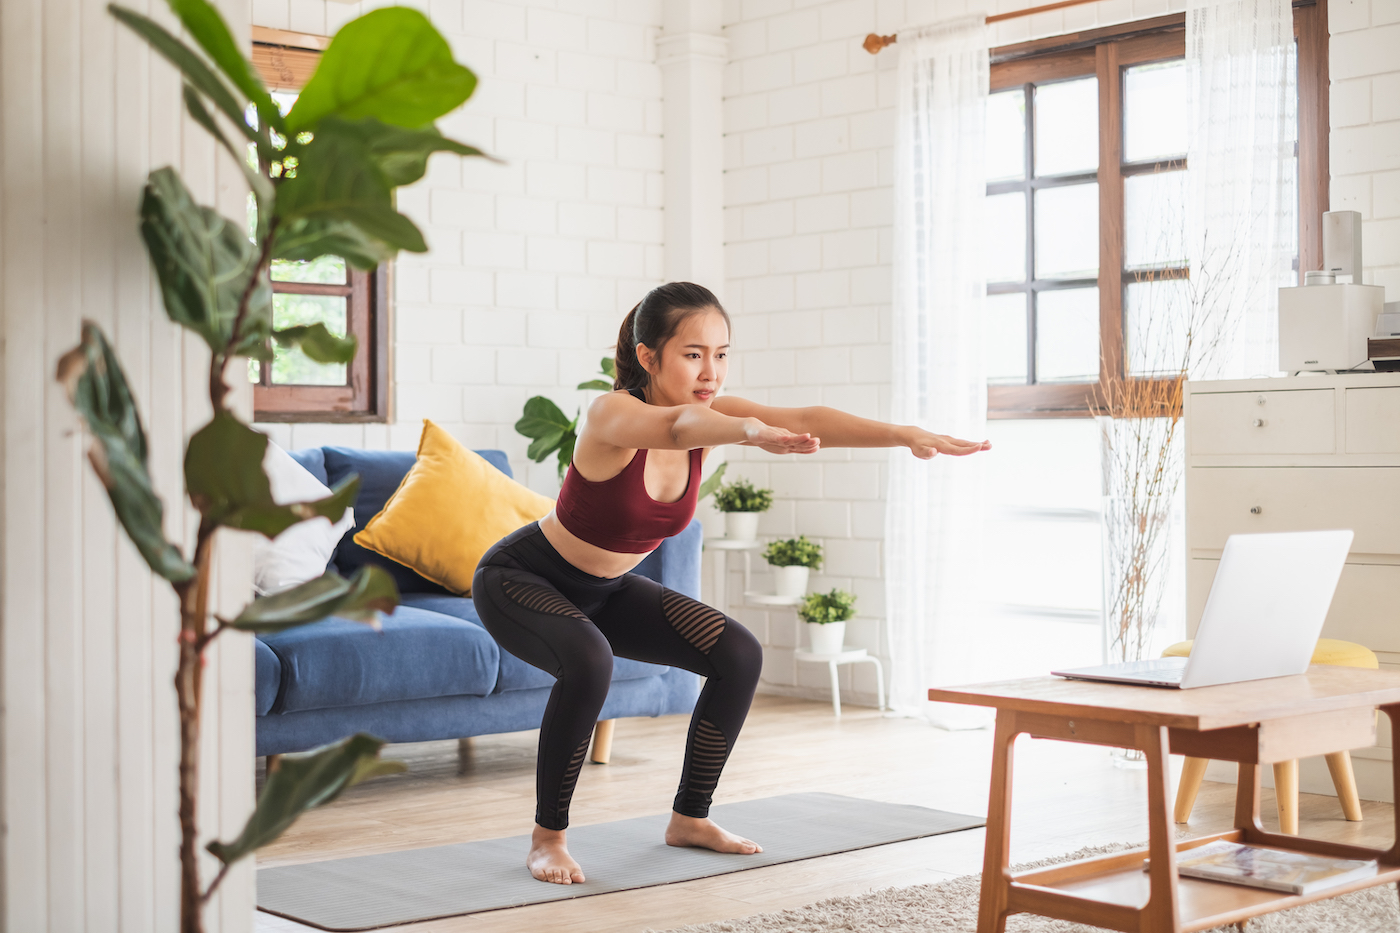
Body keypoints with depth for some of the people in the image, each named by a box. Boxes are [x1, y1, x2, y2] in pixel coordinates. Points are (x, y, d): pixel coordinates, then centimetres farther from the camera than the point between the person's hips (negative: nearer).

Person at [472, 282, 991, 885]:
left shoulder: (709, 410, -13)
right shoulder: (614, 414, -31)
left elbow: (806, 419, -28)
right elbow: (677, 427, -55)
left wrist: (909, 436, -44)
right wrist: (754, 432, -76)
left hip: (604, 588, 7)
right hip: (520, 578, -7)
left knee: (738, 656, -4)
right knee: (589, 661, -36)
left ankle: (689, 819, 12)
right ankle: (547, 838, -17)